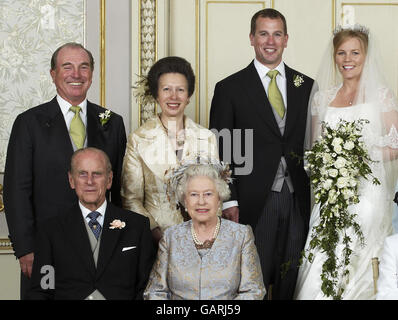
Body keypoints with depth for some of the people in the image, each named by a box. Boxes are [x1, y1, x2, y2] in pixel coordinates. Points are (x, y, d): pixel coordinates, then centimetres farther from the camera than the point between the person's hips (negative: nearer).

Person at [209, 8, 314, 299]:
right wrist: (228, 201, -8)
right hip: (254, 202, -3)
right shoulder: (230, 89, 0)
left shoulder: (306, 86, 9)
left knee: (291, 277, 10)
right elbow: (220, 152, -1)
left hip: (298, 200, 3)